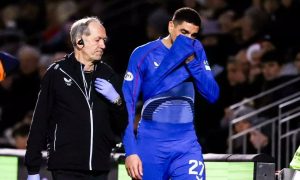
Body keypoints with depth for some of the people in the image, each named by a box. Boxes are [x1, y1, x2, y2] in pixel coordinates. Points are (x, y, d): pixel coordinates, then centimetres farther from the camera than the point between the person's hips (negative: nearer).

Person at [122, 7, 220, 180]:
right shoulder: (143, 54, -4)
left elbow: (213, 95, 2)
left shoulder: (196, 50, 6)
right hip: (151, 145, -2)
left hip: (186, 145, 2)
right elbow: (127, 103, -5)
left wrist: (192, 62, -13)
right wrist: (130, 150, -13)